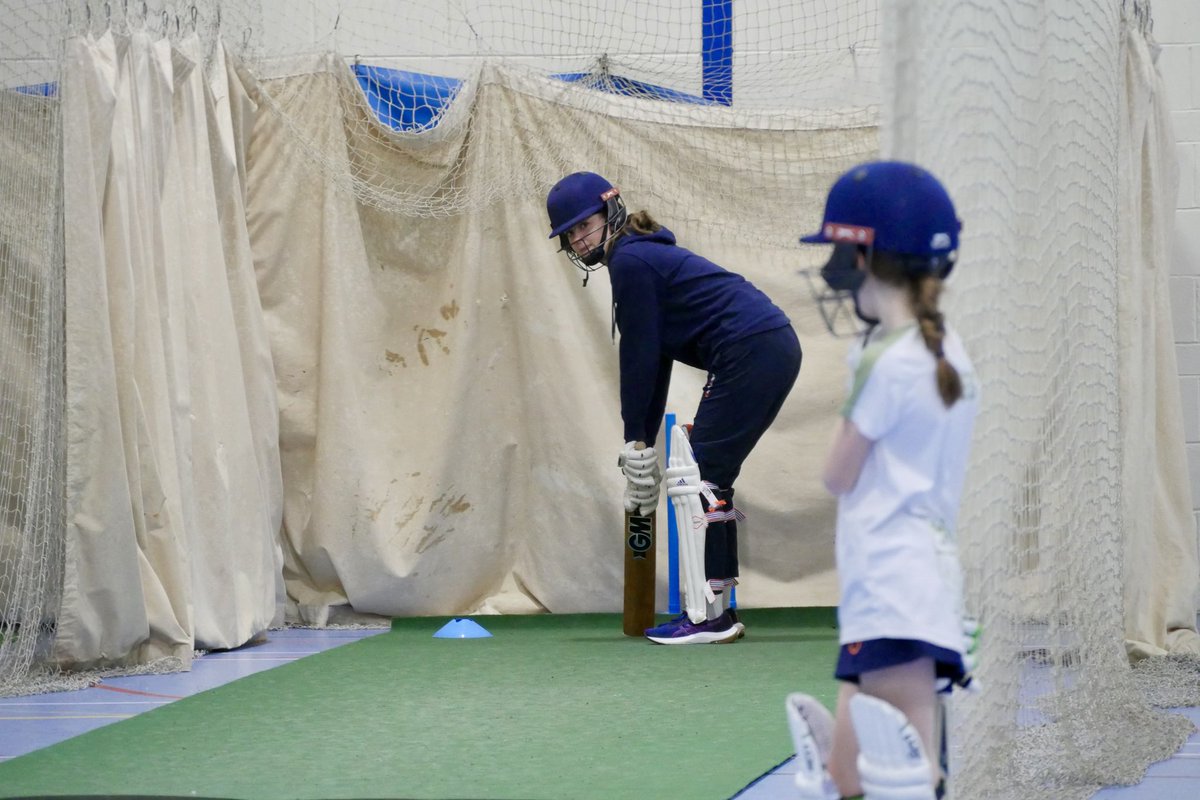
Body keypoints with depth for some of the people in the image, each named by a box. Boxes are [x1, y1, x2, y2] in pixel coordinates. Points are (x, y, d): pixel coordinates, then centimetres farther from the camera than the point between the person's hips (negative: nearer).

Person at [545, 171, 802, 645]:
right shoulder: (647, 256, 22)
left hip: (750, 352, -10)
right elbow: (656, 360, 22)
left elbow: (639, 355, -5)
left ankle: (709, 617, -10)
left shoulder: (630, 261, -7)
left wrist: (636, 439, 3)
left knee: (700, 479, -8)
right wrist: (643, 441, 21)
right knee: (709, 480, 12)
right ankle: (718, 611, 14)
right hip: (775, 351, 10)